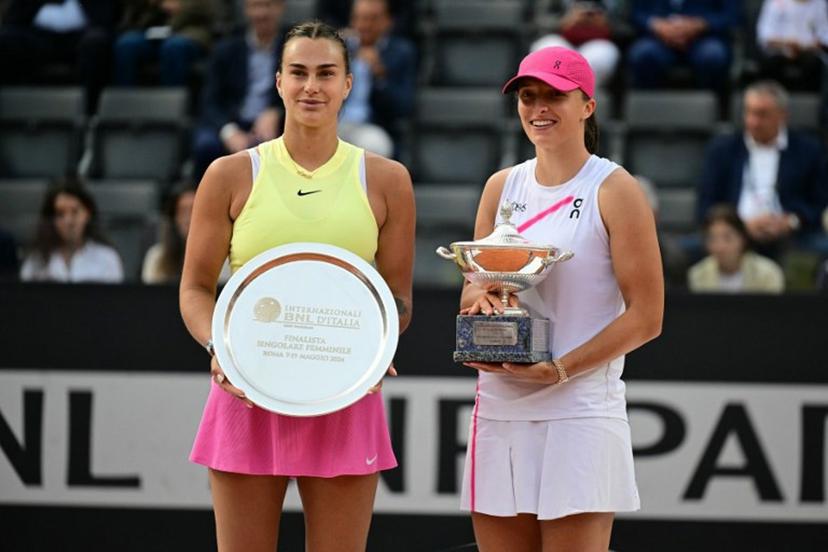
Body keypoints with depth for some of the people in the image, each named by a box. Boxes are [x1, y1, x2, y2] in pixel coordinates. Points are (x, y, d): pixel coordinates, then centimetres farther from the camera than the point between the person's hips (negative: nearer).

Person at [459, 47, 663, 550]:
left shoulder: (614, 191, -2)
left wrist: (560, 370, -16)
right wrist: (479, 297, -7)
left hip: (578, 411, -5)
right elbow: (472, 287, 19)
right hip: (498, 410, 5)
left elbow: (646, 316, -6)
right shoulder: (502, 187, 14)